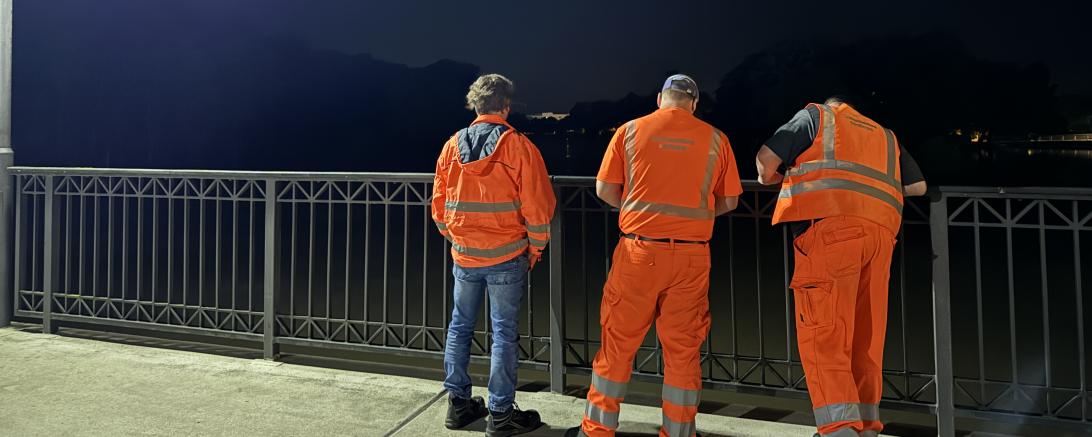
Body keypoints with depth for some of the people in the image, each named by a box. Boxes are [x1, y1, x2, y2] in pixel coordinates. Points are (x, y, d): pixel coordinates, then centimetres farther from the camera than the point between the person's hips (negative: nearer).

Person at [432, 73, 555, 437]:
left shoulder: (452, 145, 2)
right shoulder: (519, 146, -10)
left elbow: (438, 204, 8)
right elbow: (537, 206, -11)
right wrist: (536, 248, 3)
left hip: (464, 257, 4)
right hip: (507, 257, -4)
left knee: (460, 328, 16)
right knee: (504, 333, 4)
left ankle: (458, 404, 25)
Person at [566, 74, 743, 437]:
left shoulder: (630, 130, 2)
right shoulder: (715, 138, 4)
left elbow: (604, 190, 2)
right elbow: (729, 201, 8)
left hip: (639, 250, 0)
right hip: (692, 256, 1)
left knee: (618, 343, 10)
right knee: (683, 350, 10)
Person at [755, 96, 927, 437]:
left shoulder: (816, 115, 19)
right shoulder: (885, 135, 34)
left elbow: (766, 157, 7)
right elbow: (918, 186, 33)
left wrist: (769, 178, 29)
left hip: (831, 225, -6)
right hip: (879, 231, 6)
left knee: (823, 330, -12)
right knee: (865, 335, 10)